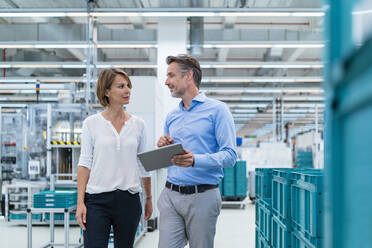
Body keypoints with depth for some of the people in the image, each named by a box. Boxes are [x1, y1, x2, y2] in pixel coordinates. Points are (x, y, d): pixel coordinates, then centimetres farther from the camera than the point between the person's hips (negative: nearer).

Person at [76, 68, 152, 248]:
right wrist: (80, 201, -7)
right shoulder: (91, 123, 1)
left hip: (129, 199, 2)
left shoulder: (138, 124, 6)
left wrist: (149, 198, 17)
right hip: (97, 199, -2)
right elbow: (84, 164, -1)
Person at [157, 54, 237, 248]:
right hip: (170, 195, 5)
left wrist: (195, 160, -25)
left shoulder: (217, 110, -2)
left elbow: (230, 155, -11)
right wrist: (163, 148, 0)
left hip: (202, 196, -5)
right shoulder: (171, 116, 17)